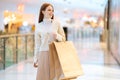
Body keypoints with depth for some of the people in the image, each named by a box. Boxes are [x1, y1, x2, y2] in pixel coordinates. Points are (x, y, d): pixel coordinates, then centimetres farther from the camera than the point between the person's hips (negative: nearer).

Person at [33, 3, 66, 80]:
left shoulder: (57, 23, 4)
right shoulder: (39, 26, 4)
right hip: (44, 54, 0)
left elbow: (63, 38, 9)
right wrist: (35, 59, 6)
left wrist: (57, 36, -13)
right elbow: (37, 44, 8)